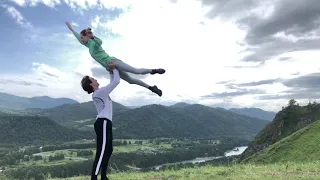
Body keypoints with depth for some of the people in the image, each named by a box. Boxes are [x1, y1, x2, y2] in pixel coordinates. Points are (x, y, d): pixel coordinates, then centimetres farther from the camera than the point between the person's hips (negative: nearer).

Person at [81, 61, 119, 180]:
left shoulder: (99, 93, 18)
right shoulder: (100, 92, -10)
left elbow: (112, 82, 28)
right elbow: (116, 81, -12)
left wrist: (112, 71, 18)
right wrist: (114, 69, 1)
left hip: (104, 123, 11)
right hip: (103, 123, -11)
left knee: (108, 150, 19)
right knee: (101, 153, -13)